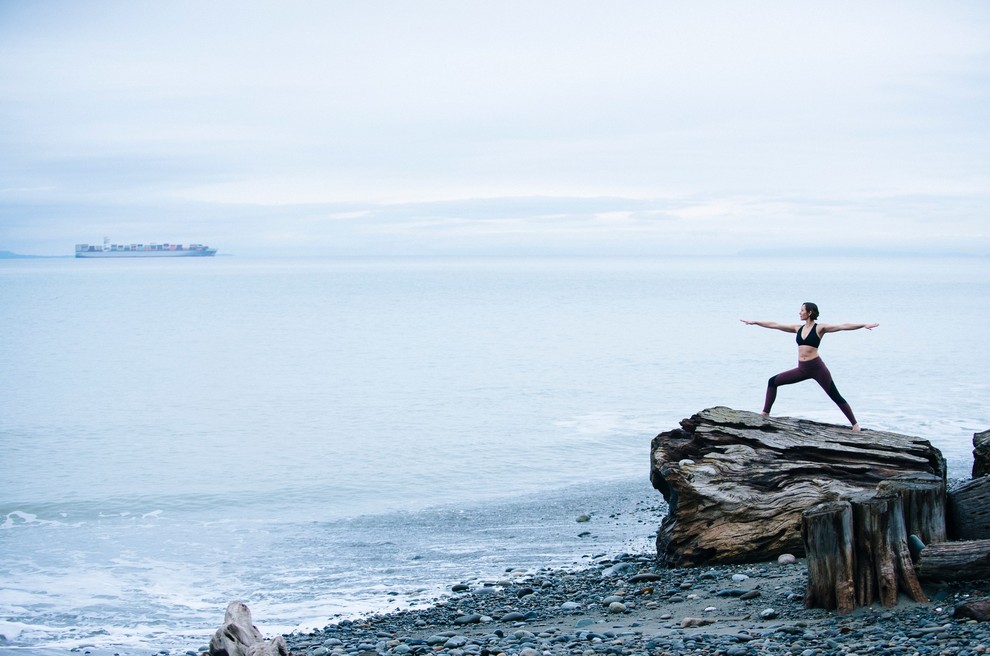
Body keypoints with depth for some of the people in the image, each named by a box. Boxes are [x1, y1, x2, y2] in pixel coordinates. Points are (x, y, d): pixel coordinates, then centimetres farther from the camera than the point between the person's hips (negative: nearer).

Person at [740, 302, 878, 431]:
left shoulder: (819, 328, -5)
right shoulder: (798, 328, 11)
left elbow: (843, 326, -14)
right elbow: (774, 325, 14)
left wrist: (863, 325, -23)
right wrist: (754, 322, 15)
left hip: (816, 367, -6)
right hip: (802, 369, 6)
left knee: (836, 397, -5)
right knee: (773, 381, 4)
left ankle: (855, 424, 3)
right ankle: (765, 414, 8)